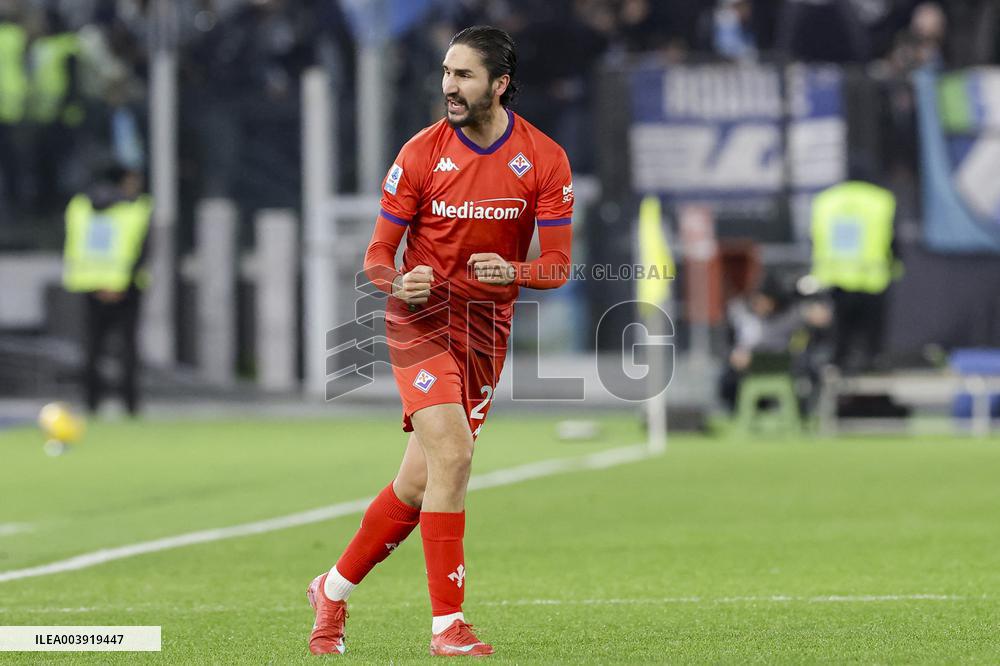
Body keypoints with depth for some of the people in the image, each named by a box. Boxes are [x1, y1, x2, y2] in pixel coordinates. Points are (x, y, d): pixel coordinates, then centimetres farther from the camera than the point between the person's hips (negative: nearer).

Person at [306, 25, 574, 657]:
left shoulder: (545, 160, -4)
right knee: (451, 455, -21)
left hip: (488, 332, 3)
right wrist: (398, 284, -25)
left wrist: (512, 272, -24)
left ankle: (335, 590, 26)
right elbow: (378, 255, -2)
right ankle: (447, 624, -16)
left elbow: (558, 264, -3)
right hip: (422, 320, -3)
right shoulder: (421, 153, -7)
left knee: (420, 483, 4)